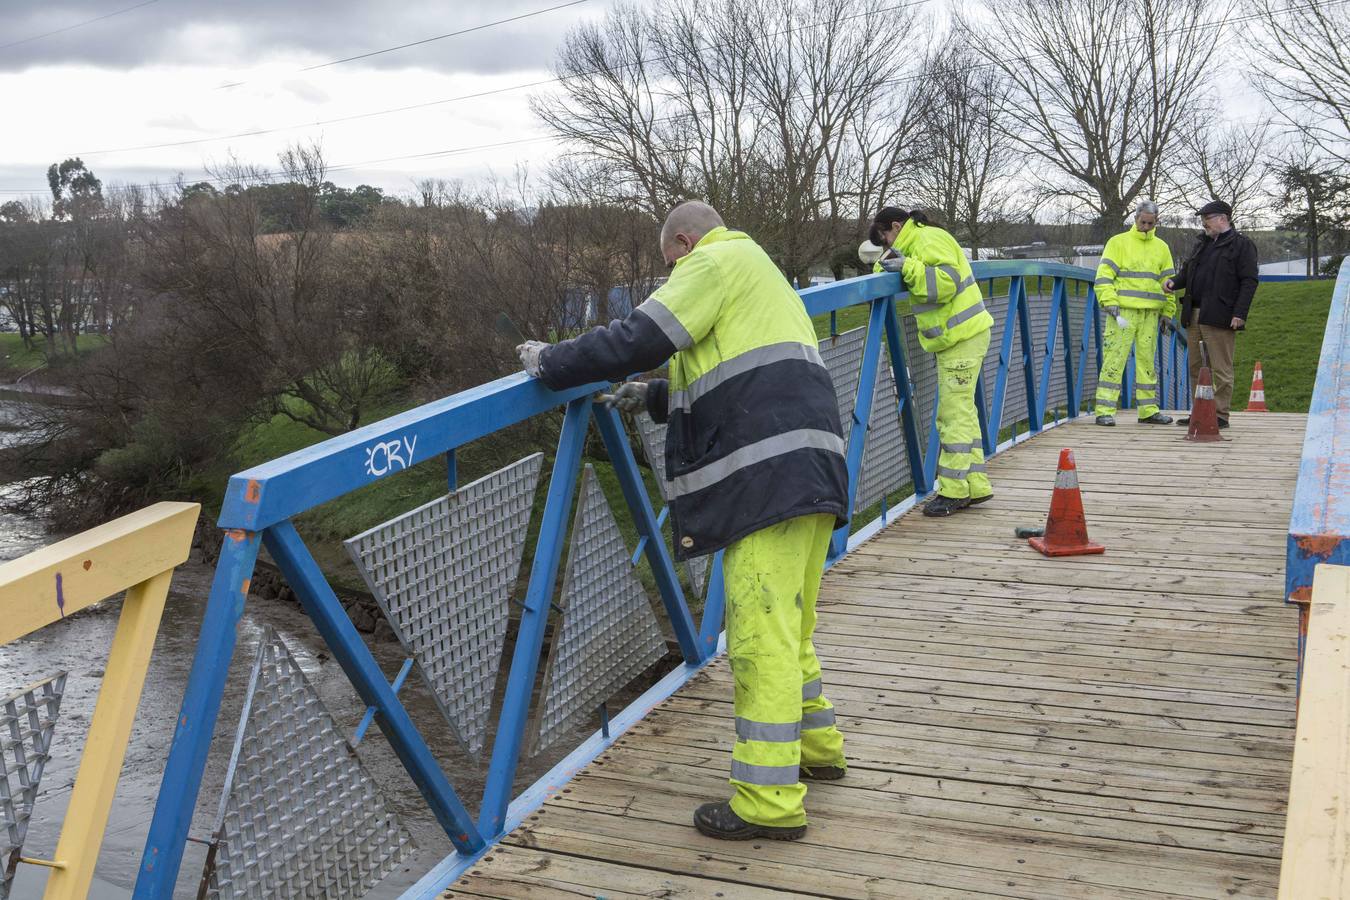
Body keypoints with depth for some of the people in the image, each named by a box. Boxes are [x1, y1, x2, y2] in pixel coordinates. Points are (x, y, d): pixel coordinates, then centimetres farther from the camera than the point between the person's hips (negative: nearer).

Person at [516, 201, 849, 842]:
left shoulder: (716, 262, 1)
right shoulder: (757, 273, 32)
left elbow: (640, 339, -10)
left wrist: (548, 362, 1)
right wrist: (654, 398, 37)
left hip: (772, 475, -11)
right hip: (810, 473, 11)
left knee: (761, 632, -10)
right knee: (787, 627, 21)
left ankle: (769, 800, -8)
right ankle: (815, 747, 34)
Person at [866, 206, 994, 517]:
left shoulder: (929, 239, -11)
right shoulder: (916, 246, 21)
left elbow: (947, 282, -24)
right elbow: (911, 300, 21)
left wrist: (907, 267, -23)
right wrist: (887, 267, 8)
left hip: (963, 337, -11)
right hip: (955, 338, 11)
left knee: (955, 413, -8)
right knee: (961, 413, 14)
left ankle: (953, 491, -5)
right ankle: (976, 485, 20)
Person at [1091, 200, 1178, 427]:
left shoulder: (1161, 247, 17)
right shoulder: (1118, 242, 3)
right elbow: (1103, 275, -4)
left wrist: (1168, 313, 12)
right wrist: (1110, 304, -15)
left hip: (1150, 314, 5)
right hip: (1122, 312, -5)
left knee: (1148, 361, 9)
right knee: (1114, 359, -8)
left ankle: (1148, 410, 15)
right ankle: (1105, 411, -7)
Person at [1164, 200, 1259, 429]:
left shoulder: (1242, 244, -1)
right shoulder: (1202, 243, 22)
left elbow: (1249, 281, -8)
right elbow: (1188, 270, 28)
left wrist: (1239, 314, -16)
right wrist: (1175, 282, 5)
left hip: (1219, 317, -7)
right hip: (1195, 316, 8)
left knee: (1220, 368, -5)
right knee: (1196, 367, 9)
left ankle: (1220, 415, -1)